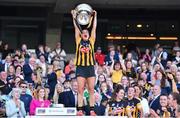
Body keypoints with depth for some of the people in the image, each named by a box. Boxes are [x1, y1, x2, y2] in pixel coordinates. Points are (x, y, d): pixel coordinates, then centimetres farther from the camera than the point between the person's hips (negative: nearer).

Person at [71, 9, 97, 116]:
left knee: (91, 90, 1)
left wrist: (95, 16, 15)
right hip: (81, 67, -1)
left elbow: (94, 28, 12)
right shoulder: (79, 41, 9)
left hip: (90, 67, 1)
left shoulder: (91, 41, 10)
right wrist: (74, 16, 12)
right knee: (80, 90, -1)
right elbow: (76, 28, 10)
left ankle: (92, 110, 2)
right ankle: (80, 110, -1)